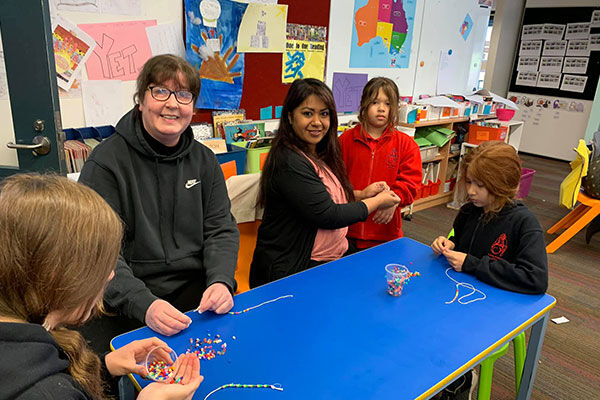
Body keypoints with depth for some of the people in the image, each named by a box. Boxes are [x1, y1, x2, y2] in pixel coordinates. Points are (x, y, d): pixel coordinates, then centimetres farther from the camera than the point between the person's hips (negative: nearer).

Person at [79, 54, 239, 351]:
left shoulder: (204, 160, 8)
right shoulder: (107, 162, -7)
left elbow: (221, 229, 6)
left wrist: (221, 281, -13)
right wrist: (144, 304, -27)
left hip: (196, 291, 4)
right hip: (125, 305, -3)